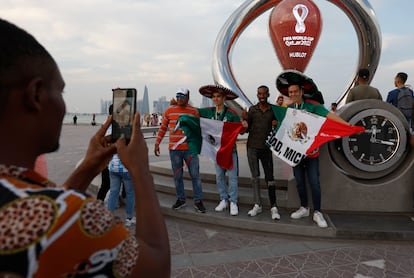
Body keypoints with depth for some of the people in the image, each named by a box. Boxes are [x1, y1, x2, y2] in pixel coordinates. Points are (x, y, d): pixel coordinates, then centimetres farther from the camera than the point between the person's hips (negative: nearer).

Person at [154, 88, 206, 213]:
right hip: (174, 149, 1)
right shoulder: (169, 111, 4)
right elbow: (162, 128, 11)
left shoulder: (194, 111, 2)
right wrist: (157, 143, 8)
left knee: (195, 175, 1)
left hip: (190, 149, -1)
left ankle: (198, 201, 11)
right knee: (177, 176, 10)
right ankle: (181, 199, 25)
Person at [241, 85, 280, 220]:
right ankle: (257, 205, 11)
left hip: (266, 147, -1)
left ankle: (273, 207, 3)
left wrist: (276, 125, -9)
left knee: (269, 177, 0)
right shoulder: (252, 109, 5)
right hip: (252, 147, 1)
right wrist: (244, 119, -12)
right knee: (255, 176, 5)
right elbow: (247, 129, 6)